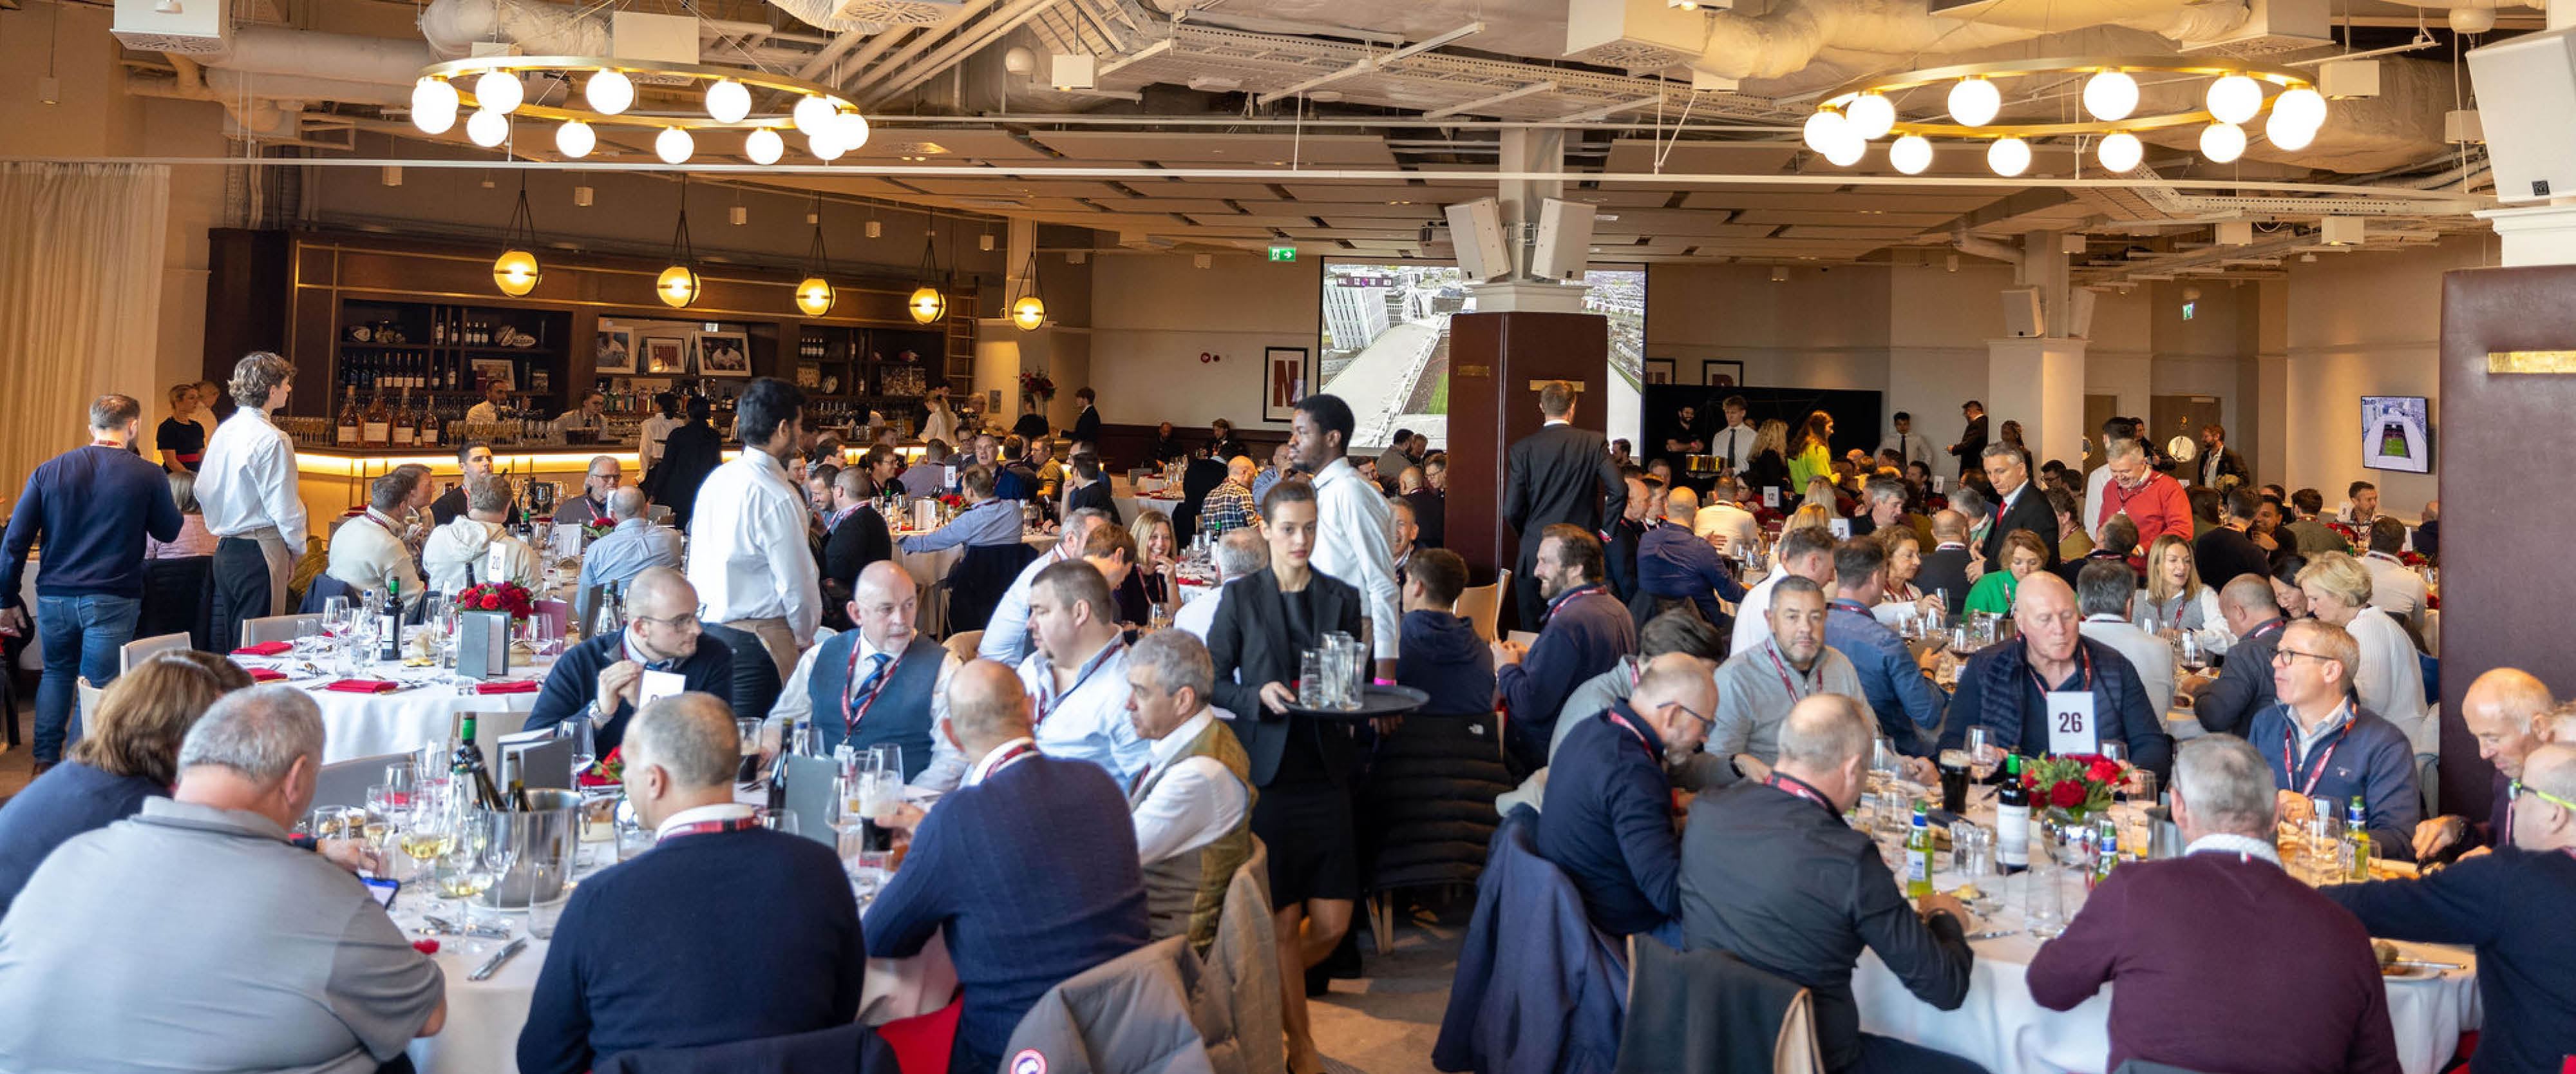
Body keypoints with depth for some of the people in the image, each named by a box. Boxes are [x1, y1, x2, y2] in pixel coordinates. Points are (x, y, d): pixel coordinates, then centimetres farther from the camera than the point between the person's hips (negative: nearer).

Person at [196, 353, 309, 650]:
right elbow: (284, 507, -15)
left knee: (223, 642, 14)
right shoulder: (273, 440, -16)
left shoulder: (224, 430, 9)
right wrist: (296, 548, -1)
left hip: (224, 548, 9)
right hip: (259, 551, -9)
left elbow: (203, 491, 16)